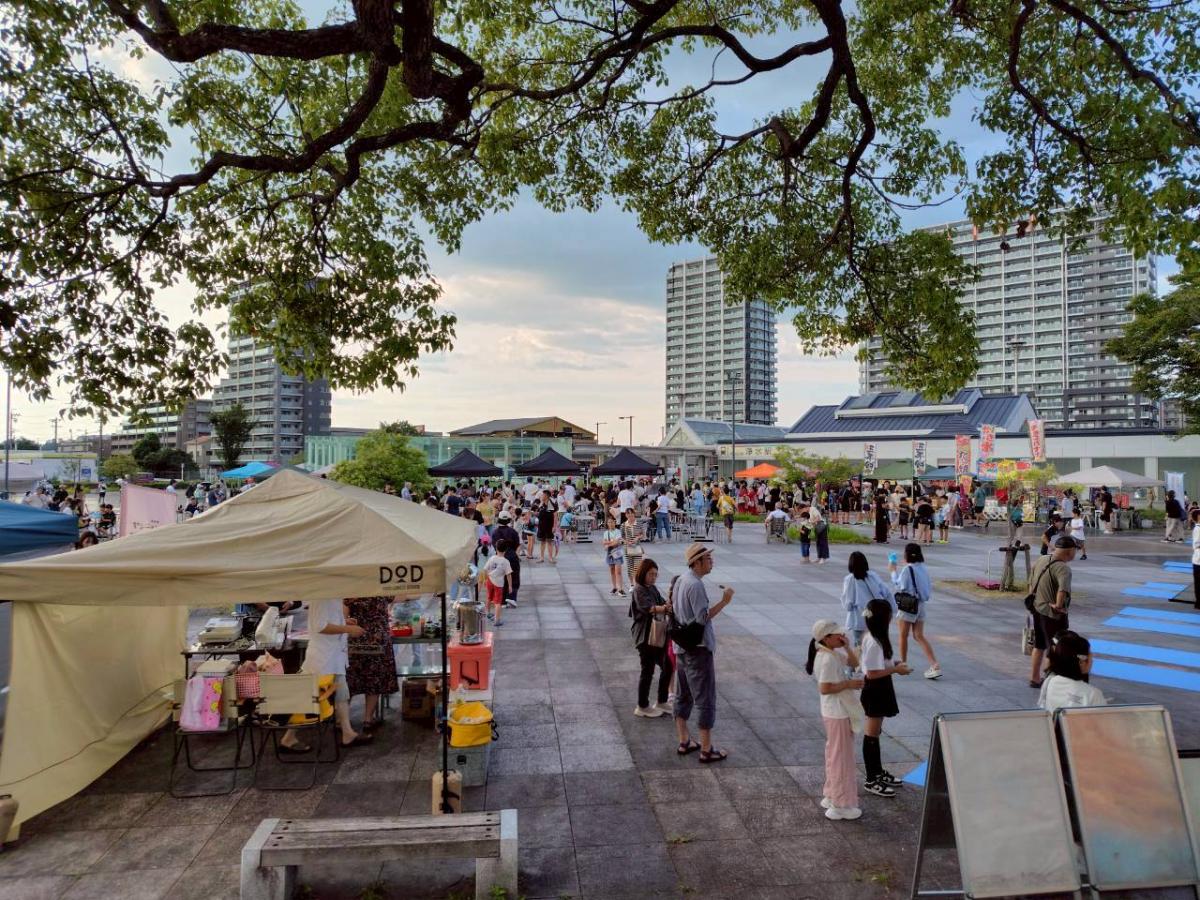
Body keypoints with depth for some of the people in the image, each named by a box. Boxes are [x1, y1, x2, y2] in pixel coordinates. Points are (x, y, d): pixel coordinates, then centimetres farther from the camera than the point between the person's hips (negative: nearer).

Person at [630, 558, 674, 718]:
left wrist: (668, 604, -17)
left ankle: (661, 703, 28)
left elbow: (662, 604, 6)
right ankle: (642, 707, 17)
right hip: (645, 637, -9)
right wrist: (665, 608, -46)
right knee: (648, 671, 2)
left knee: (668, 667, 14)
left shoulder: (653, 588, 12)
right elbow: (649, 608, -30)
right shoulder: (639, 590, -15)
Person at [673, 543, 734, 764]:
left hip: (682, 647, 10)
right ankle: (706, 749, 8)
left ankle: (684, 742, 26)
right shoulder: (695, 585, -21)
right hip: (698, 648, -10)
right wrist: (724, 601, -21)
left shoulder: (680, 580, 8)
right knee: (706, 700, 1)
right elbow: (703, 617, -23)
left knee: (683, 697, 16)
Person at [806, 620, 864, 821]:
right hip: (837, 713, -10)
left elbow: (854, 664, 11)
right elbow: (825, 688, -27)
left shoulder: (835, 653, 6)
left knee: (835, 754, 20)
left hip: (840, 711, 10)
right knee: (842, 756, 1)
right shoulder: (827, 659, -24)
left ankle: (831, 795, 33)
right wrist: (849, 684, -22)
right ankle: (840, 805, 11)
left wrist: (847, 647, -3)